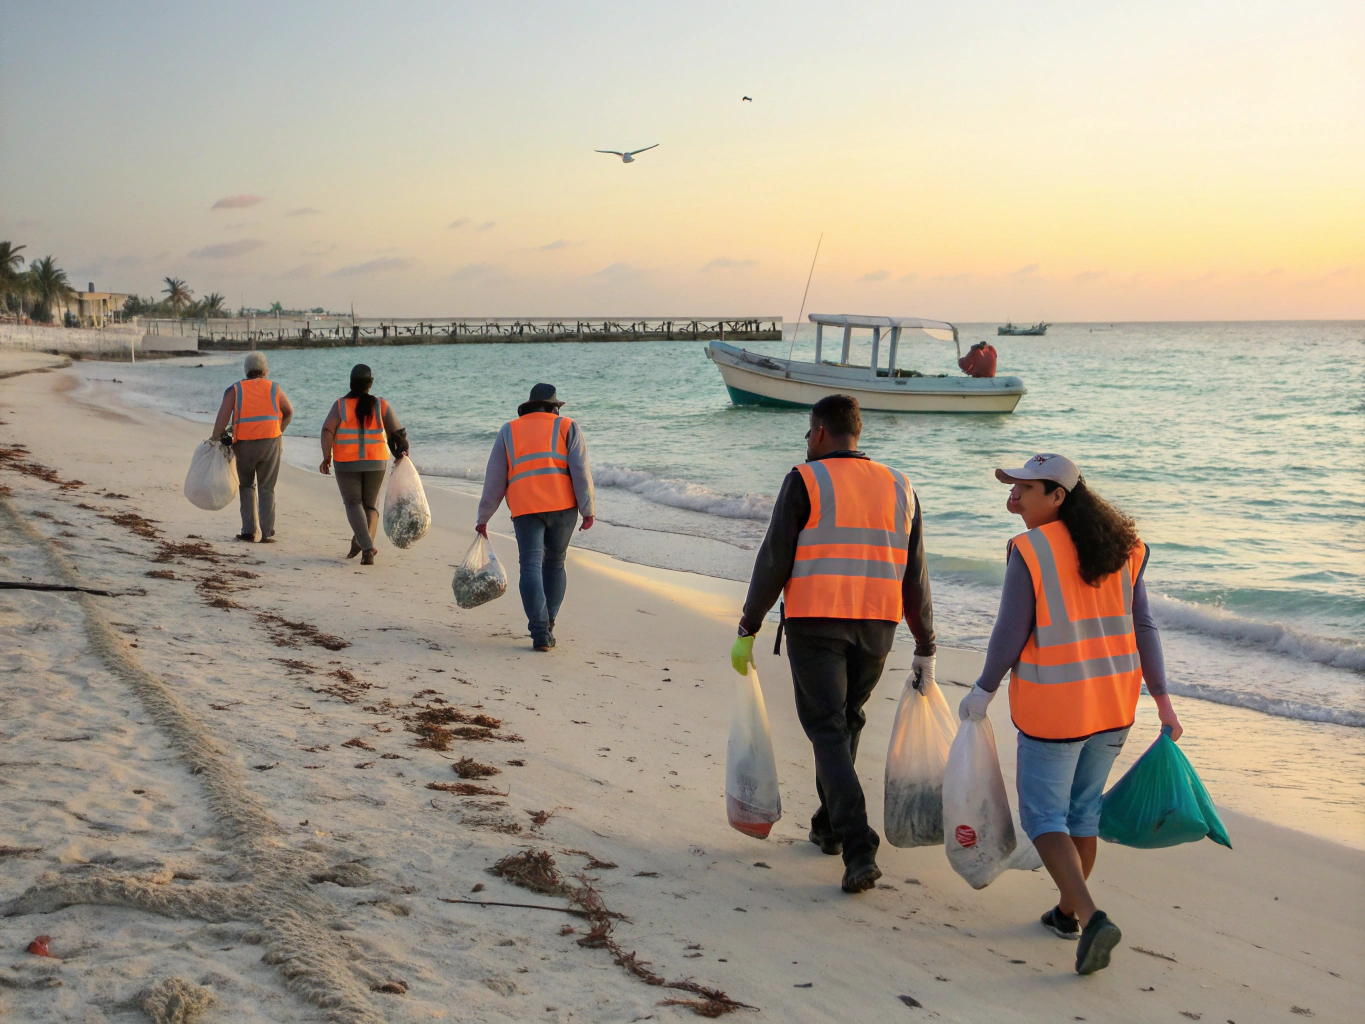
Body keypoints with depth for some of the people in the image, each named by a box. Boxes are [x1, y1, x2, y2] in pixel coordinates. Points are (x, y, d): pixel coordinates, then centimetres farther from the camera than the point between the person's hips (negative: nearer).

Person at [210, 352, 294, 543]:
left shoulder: (235, 390, 5)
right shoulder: (273, 388, 10)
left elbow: (223, 416, -6)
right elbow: (289, 413, 18)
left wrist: (215, 440, -4)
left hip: (244, 443, 0)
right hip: (270, 442, 0)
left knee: (246, 486, 17)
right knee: (266, 488, 6)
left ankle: (249, 531, 9)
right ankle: (267, 533, 0)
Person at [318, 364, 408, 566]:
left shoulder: (340, 405, -2)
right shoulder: (381, 405, 0)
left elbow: (328, 431, -13)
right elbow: (398, 433, 1)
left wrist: (326, 457, -9)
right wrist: (401, 452, 16)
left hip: (346, 463, -1)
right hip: (376, 463, 1)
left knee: (353, 503, 5)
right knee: (370, 505, 15)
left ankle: (366, 547, -12)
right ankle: (364, 542, -4)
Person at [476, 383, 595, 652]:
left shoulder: (509, 431, 17)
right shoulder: (567, 427, 12)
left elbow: (494, 479, 15)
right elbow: (581, 471, 1)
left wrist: (483, 517, 21)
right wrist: (588, 511, 0)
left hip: (525, 509, 0)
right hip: (562, 505, 0)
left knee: (531, 567, -2)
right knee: (555, 564, 16)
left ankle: (540, 633, -14)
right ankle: (547, 627, 17)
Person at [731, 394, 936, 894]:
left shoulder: (806, 482, -4)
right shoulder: (899, 488, 10)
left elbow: (774, 562, -7)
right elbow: (914, 576, 10)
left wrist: (747, 630, 0)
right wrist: (925, 647, 15)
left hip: (815, 625, -4)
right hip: (877, 627, 5)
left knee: (828, 731, -2)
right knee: (847, 721, 21)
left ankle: (859, 848, -13)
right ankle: (830, 825, 32)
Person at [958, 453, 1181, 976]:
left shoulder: (1029, 551, -15)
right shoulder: (1120, 547, 3)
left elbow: (1011, 633, -13)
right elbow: (1143, 627, 4)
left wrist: (984, 691, 0)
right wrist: (1161, 698, 8)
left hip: (1052, 707, -6)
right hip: (1114, 703, 6)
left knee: (1044, 816, 5)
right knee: (1083, 811, 20)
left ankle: (1091, 916, -12)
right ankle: (1069, 912, 32)